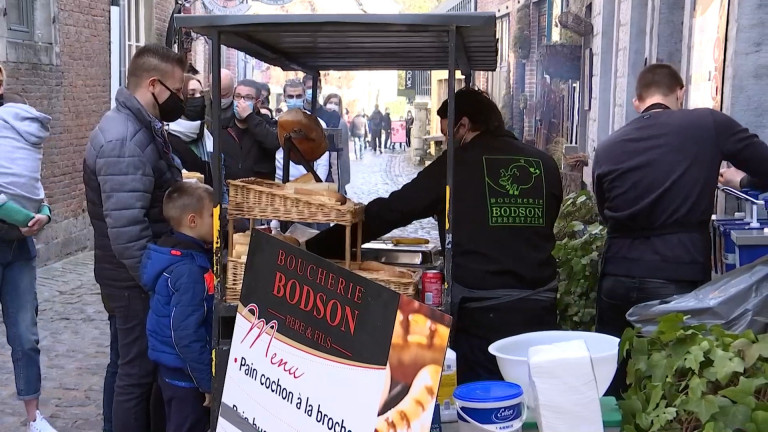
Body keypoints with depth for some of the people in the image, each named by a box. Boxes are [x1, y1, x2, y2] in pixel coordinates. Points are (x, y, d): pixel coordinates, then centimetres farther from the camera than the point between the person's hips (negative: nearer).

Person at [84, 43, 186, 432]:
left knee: (127, 364, 21)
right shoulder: (125, 140, -23)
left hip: (131, 274, 10)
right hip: (136, 279, -10)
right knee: (139, 370, 0)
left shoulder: (139, 127, 10)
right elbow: (126, 228, -28)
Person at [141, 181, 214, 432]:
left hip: (172, 368, 9)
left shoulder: (177, 254, 4)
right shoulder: (188, 271, -26)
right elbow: (186, 334, -26)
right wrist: (208, 381, -19)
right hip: (186, 373, -9)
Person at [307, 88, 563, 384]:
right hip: (539, 309, 5)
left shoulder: (458, 164, -5)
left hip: (483, 312, -4)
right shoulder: (545, 165, 7)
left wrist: (314, 249, 1)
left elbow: (389, 212, -4)